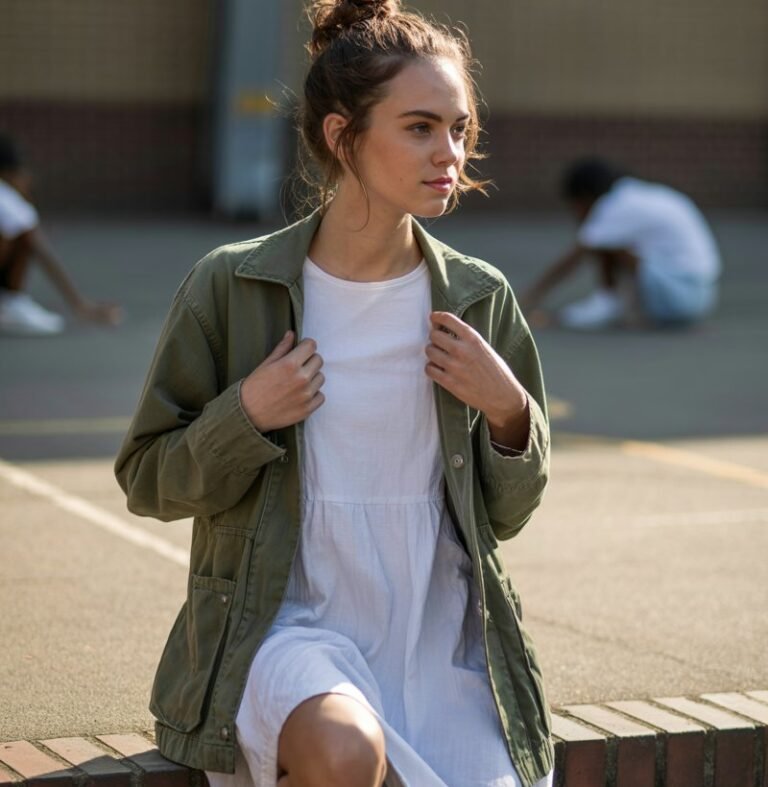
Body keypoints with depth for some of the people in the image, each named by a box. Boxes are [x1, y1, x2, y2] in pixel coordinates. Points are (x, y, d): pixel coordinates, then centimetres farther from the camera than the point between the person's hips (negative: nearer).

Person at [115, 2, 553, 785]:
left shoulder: (479, 301, 5)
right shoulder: (230, 288, -3)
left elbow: (507, 512, 12)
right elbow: (146, 480, 4)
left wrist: (507, 411, -7)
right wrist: (245, 418, -14)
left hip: (441, 634, 3)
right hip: (286, 624, -3)